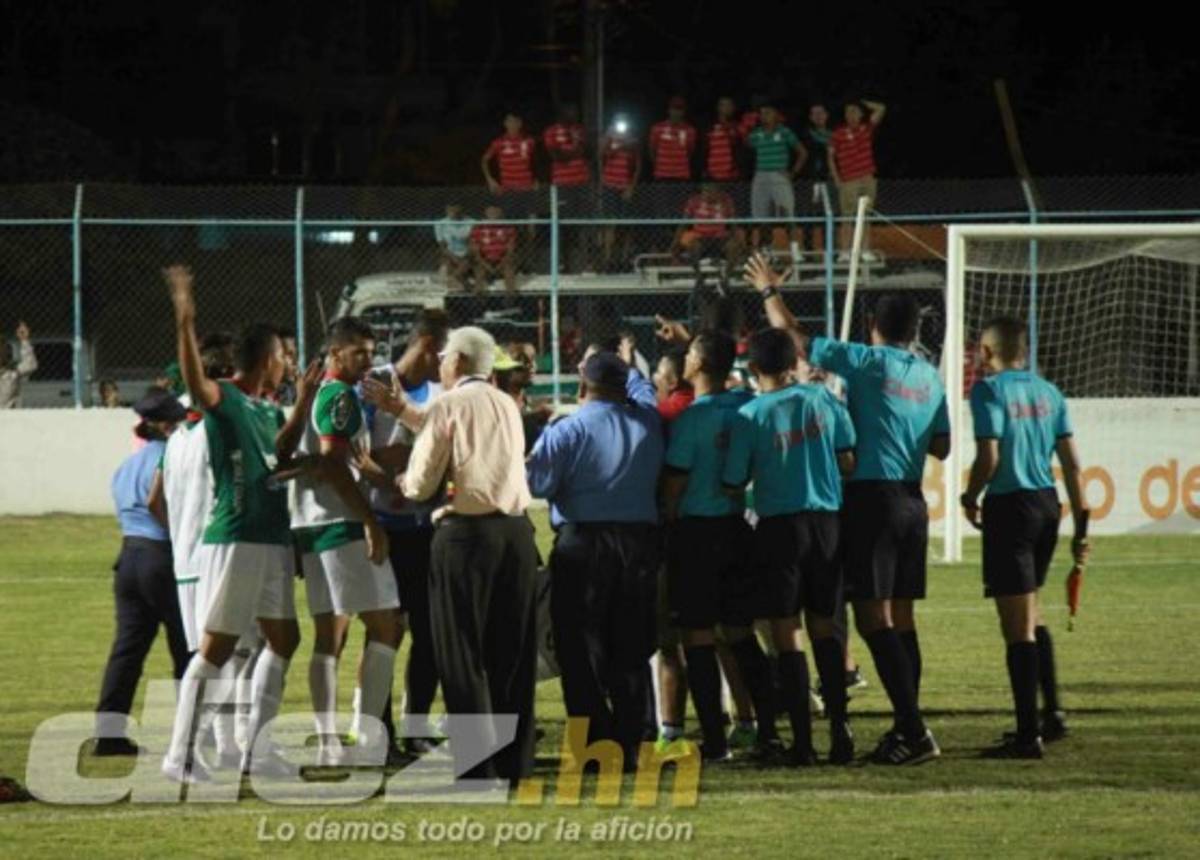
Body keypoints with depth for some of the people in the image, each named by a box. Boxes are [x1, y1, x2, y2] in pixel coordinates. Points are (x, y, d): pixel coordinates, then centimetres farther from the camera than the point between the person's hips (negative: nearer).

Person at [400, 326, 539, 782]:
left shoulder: (448, 406, -6)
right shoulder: (508, 407, 12)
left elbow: (421, 483, -5)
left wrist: (405, 484, 17)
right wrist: (405, 411, 37)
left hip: (466, 534, -5)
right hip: (517, 531, 5)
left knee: (463, 654, 0)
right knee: (513, 651, 11)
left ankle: (477, 764, -5)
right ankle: (516, 758, 13)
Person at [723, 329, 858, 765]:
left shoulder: (750, 415, -7)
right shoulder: (821, 399, 1)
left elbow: (734, 482, -4)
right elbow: (849, 461, 2)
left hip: (779, 525, -3)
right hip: (826, 520, 3)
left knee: (787, 632, 1)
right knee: (824, 627, 14)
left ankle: (803, 739, -3)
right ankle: (840, 727, 6)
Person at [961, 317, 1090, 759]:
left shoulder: (989, 389, -8)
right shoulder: (1048, 392, 10)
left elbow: (989, 457, -16)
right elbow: (1071, 463, 8)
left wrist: (970, 499, 2)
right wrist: (1081, 525, 12)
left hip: (1010, 507, -6)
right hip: (1047, 504, 7)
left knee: (1017, 625, -3)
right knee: (1032, 615, 23)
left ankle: (1028, 734, -3)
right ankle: (1052, 712, 22)